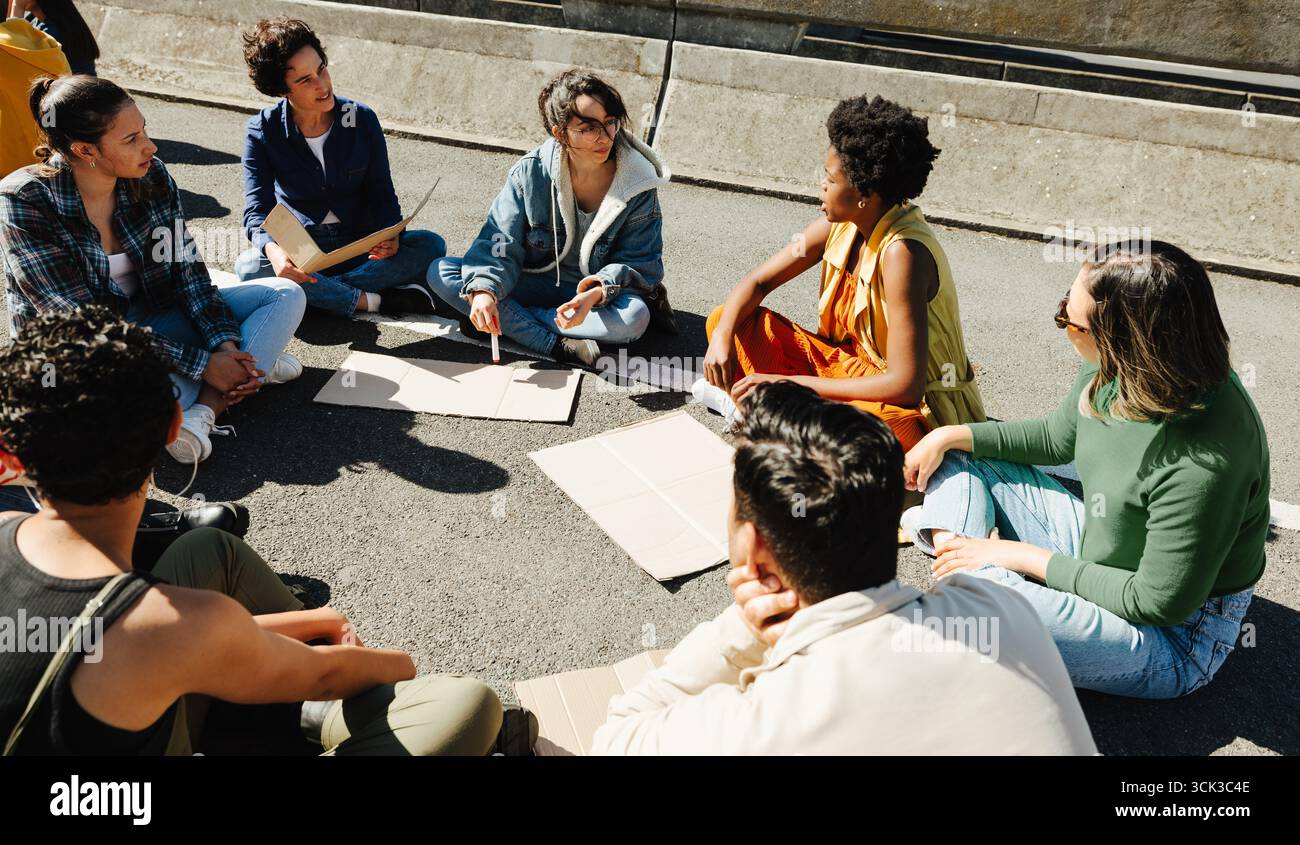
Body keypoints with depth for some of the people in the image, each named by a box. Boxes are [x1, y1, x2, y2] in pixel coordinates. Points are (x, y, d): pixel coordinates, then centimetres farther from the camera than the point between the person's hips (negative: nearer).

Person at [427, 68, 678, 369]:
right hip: (535, 283, 2)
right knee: (440, 272, -18)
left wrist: (596, 294, -31)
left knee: (634, 318, -37)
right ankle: (554, 345, -29)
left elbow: (641, 264, -10)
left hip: (602, 293, -1)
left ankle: (510, 323, -22)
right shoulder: (530, 172, -10)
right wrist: (483, 290, -34)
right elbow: (500, 242, -12)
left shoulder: (638, 185, -13)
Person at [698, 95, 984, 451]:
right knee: (727, 319, -2)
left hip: (917, 407, -7)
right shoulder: (839, 224, -6)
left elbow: (905, 386, -30)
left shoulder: (902, 252, -28)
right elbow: (757, 282, 3)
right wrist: (722, 335, -18)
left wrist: (790, 383, -26)